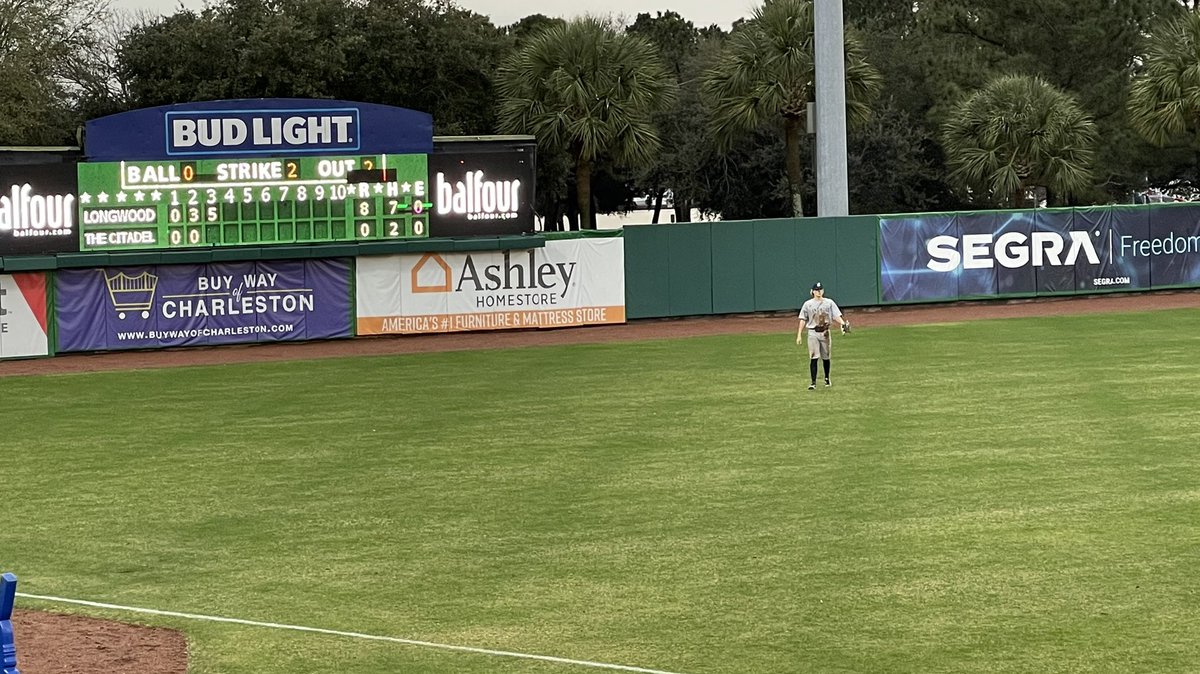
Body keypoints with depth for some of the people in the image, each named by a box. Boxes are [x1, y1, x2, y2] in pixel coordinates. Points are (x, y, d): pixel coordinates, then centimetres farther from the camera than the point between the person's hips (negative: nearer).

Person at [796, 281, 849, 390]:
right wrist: (799, 334, -1)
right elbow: (803, 320, 5)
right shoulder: (808, 304, 5)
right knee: (813, 358, -9)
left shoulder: (829, 303, 5)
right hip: (813, 333, -1)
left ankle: (827, 379, 29)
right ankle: (813, 382, -10)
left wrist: (843, 324, -21)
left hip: (825, 333, 1)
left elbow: (837, 315, -2)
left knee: (826, 357, 10)